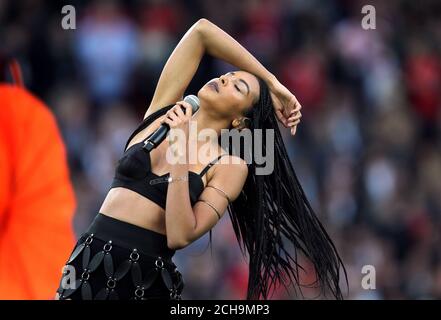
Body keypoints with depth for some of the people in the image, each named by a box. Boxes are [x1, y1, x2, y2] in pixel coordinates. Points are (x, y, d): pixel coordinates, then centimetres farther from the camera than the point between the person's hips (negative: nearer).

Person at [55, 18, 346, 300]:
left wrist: (181, 150, -18)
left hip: (145, 279, -4)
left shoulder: (229, 166, -4)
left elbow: (180, 236, -16)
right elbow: (201, 31, 7)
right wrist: (271, 83, 13)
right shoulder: (163, 111, 7)